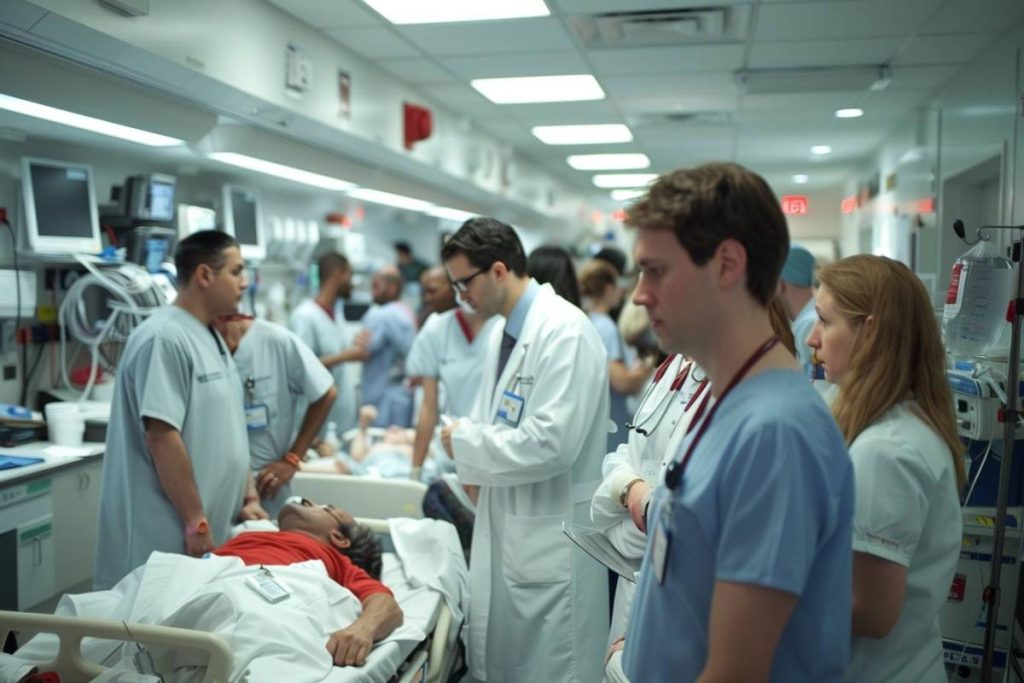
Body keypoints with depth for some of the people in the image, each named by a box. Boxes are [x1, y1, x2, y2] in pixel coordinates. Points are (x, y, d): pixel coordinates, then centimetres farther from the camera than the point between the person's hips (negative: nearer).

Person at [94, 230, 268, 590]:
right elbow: (162, 436, -21)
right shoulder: (164, 338, -16)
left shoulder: (212, 338, 14)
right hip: (164, 538, -9)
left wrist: (248, 497, 13)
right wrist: (196, 521, -18)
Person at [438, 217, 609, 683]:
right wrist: (471, 456, 1)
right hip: (505, 525, 9)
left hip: (551, 537, -9)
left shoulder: (564, 331, -19)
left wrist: (465, 440, -15)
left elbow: (550, 443, -27)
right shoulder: (502, 331, 9)